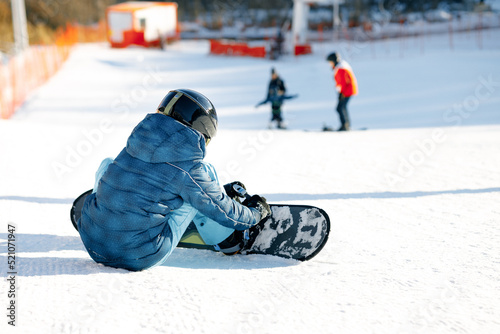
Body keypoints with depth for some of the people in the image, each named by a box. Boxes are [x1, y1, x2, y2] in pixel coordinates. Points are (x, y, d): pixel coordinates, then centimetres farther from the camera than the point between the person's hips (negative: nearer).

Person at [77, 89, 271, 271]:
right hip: (139, 259, -5)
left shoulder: (139, 139, 6)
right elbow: (220, 209, 4)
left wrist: (223, 190, 38)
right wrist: (256, 212, 26)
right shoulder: (188, 168, -11)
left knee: (109, 164, 28)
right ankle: (227, 242, 20)